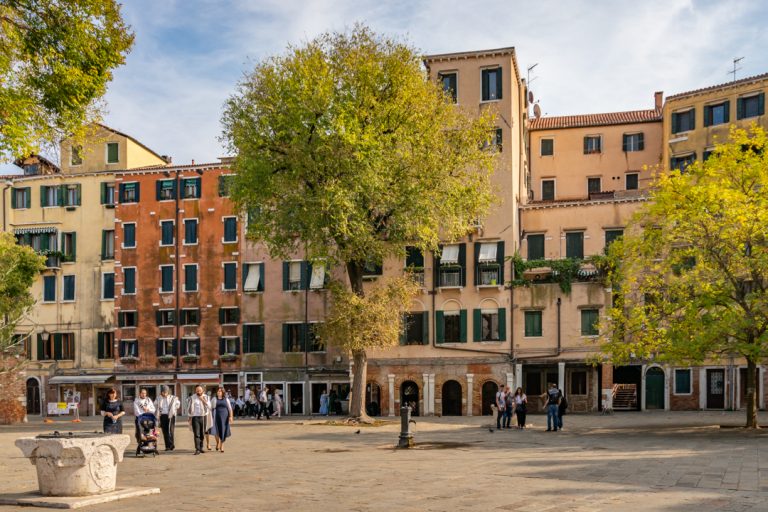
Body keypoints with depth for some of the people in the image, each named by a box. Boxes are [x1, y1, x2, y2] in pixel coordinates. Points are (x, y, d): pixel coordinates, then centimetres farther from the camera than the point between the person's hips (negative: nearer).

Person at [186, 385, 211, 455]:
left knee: (202, 434, 9)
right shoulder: (192, 398, -2)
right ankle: (197, 449, -15)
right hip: (195, 417, -3)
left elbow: (209, 406, -1)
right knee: (196, 434, -11)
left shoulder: (206, 397, 7)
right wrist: (190, 418, 0)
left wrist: (203, 400, -12)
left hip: (203, 417, 3)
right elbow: (189, 408, 2)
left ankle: (201, 448, 21)